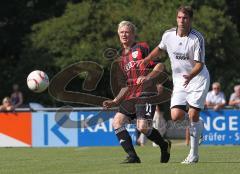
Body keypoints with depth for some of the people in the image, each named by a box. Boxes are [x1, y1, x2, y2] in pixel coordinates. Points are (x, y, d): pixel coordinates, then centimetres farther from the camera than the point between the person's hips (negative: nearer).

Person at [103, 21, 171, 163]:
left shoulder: (142, 48, 0)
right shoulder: (121, 59, 21)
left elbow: (159, 65, -6)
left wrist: (147, 77, -21)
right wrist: (115, 102, 13)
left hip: (146, 93, -8)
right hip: (131, 96, 8)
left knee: (142, 127, -19)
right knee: (117, 121, -10)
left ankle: (165, 145, 8)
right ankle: (132, 156, -9)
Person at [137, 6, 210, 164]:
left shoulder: (197, 38, -17)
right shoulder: (168, 35, -3)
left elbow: (200, 63, -19)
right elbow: (160, 49, 20)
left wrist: (190, 76, -36)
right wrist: (147, 60, 11)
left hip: (198, 78, -4)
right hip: (179, 81, 4)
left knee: (193, 116, -12)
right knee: (176, 116, -11)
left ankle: (194, 154, 0)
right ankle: (197, 124, 24)